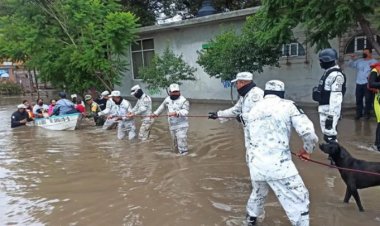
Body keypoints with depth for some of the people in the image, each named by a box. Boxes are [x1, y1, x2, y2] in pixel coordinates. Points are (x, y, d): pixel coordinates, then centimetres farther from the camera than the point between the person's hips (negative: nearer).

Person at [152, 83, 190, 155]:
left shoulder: (183, 100, -16)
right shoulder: (168, 99, 6)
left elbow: (185, 112, -29)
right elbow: (162, 106, 26)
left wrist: (176, 113, -43)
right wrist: (156, 113, 31)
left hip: (181, 125, -7)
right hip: (172, 125, 7)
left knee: (181, 142, -13)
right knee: (175, 142, 19)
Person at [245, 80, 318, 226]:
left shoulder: (253, 109, 15)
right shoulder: (288, 105, -2)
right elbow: (308, 132, -8)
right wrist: (307, 149, 11)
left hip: (255, 163, 6)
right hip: (278, 164, -6)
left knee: (258, 192, 32)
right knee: (299, 199, 10)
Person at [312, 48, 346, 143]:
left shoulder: (336, 75, -17)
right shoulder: (327, 72, 14)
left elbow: (336, 97, -22)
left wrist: (331, 115, -24)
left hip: (330, 110, -10)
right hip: (324, 108, 10)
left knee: (330, 136, -8)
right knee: (327, 135, 19)